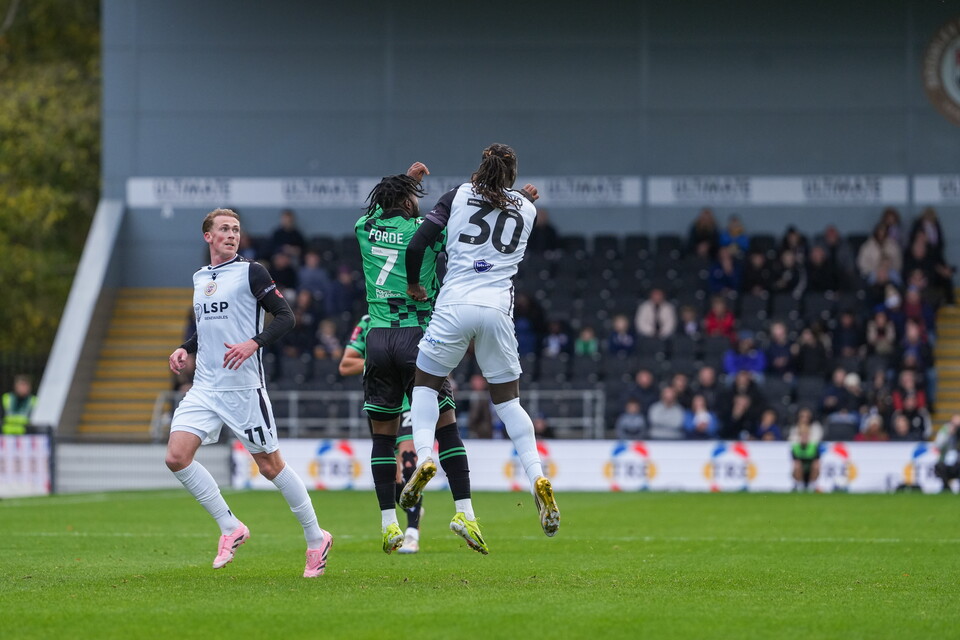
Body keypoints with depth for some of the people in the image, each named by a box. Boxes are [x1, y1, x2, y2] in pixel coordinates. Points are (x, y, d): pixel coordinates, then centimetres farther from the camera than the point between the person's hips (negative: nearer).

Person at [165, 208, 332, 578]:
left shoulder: (251, 273, -4)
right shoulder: (200, 278, 15)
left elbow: (285, 317, -7)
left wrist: (253, 344, -22)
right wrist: (184, 349, 12)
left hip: (243, 388, -6)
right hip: (204, 388, 6)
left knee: (270, 466, 0)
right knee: (177, 457, -10)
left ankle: (316, 540, 16)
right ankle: (230, 528, 3)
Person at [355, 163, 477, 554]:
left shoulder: (365, 229, 9)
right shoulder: (423, 230, -2)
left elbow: (379, 205, 32)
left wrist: (405, 179, 41)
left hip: (378, 340, 3)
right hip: (417, 335, -3)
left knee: (383, 434, 6)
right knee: (446, 427, 0)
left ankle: (388, 523, 1)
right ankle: (464, 510, -10)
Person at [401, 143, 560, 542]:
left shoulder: (459, 195, 7)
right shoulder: (526, 209, 13)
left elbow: (416, 246, 1)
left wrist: (413, 284, 17)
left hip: (454, 306, -2)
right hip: (497, 309, 2)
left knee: (426, 384, 16)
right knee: (508, 400, 12)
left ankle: (424, 459, -8)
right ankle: (538, 479, -5)